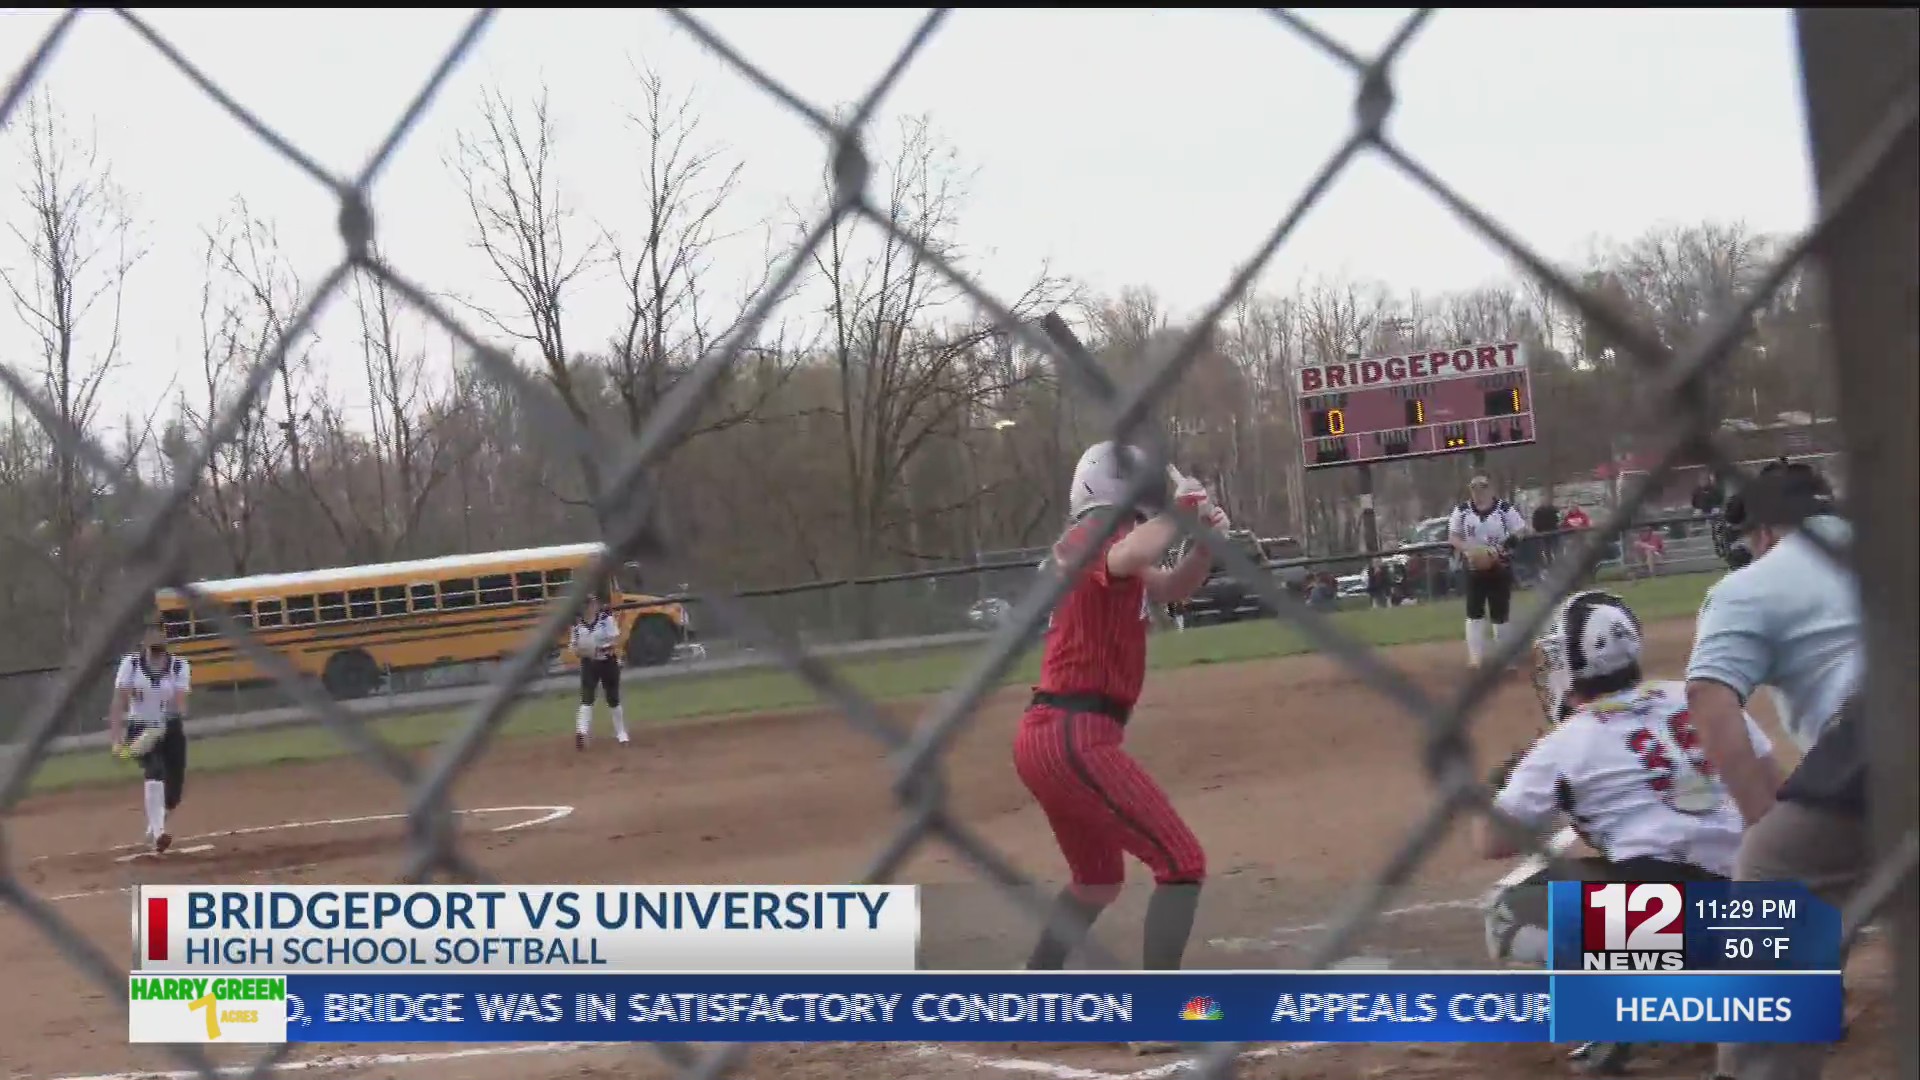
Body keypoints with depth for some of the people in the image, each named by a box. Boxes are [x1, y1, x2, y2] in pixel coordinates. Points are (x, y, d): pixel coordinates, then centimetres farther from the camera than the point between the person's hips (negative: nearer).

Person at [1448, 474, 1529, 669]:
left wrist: (1512, 539, -22)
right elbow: (1452, 537, 0)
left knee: (1501, 610, 6)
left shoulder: (1504, 508, -6)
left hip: (1500, 567, -1)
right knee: (1474, 611, -3)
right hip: (1474, 568, 1)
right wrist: (1467, 548, -18)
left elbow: (1521, 530, -1)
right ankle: (1475, 656, 2)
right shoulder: (1462, 511, -2)